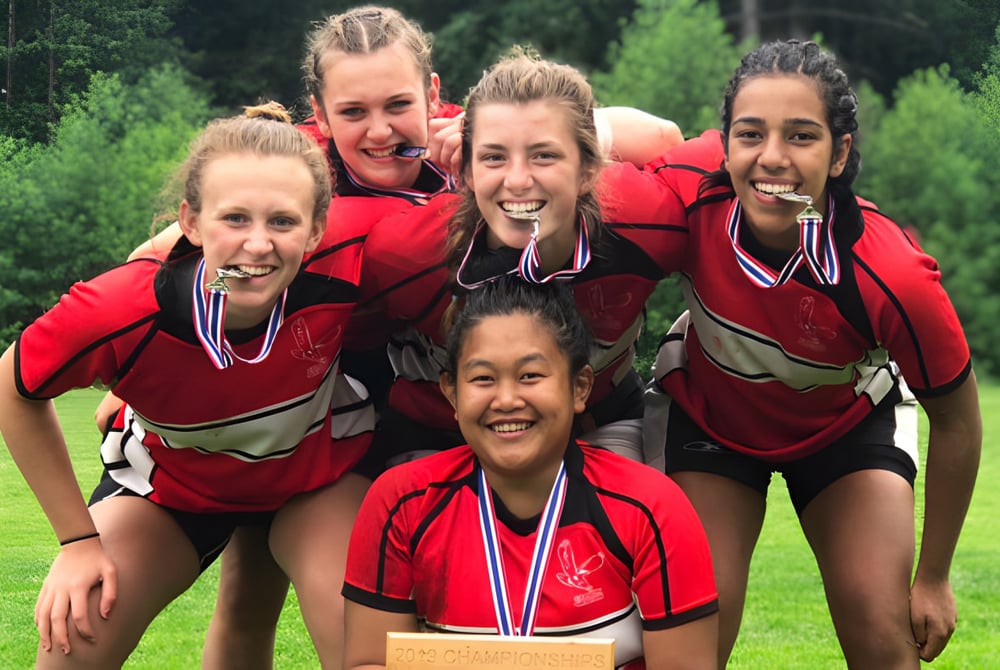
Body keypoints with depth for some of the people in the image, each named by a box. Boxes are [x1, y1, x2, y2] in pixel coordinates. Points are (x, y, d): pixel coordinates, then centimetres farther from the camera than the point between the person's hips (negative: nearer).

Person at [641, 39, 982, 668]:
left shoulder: (895, 279, -37)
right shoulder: (689, 191, -36)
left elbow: (956, 421, -18)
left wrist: (933, 579, -8)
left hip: (847, 420, 0)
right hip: (707, 410, 1)